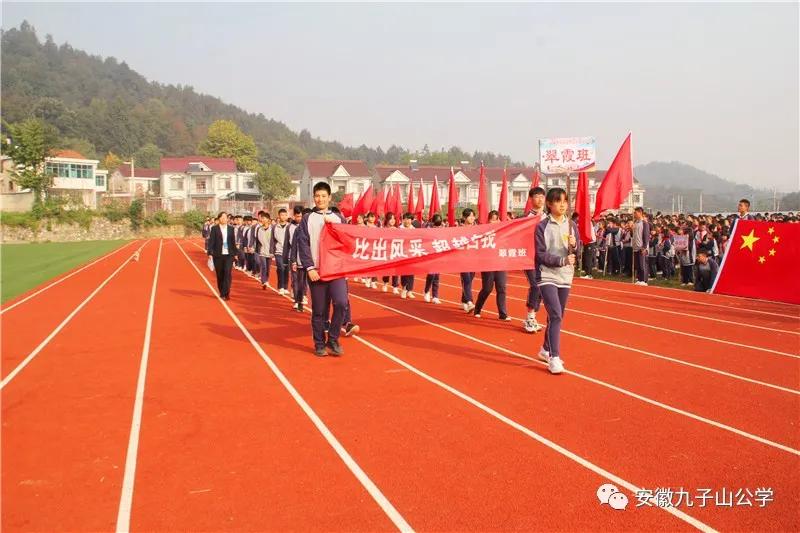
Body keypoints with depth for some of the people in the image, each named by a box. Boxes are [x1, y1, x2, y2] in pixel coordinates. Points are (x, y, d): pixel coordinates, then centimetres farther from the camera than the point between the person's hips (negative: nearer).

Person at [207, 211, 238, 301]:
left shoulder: (231, 229, 8)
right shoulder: (214, 229, 2)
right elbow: (211, 241, -2)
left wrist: (235, 253, 13)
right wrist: (210, 253, -9)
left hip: (229, 255, 1)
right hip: (218, 255, -1)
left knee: (227, 273, -12)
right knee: (220, 275, 6)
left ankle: (225, 293, -11)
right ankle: (222, 293, 20)